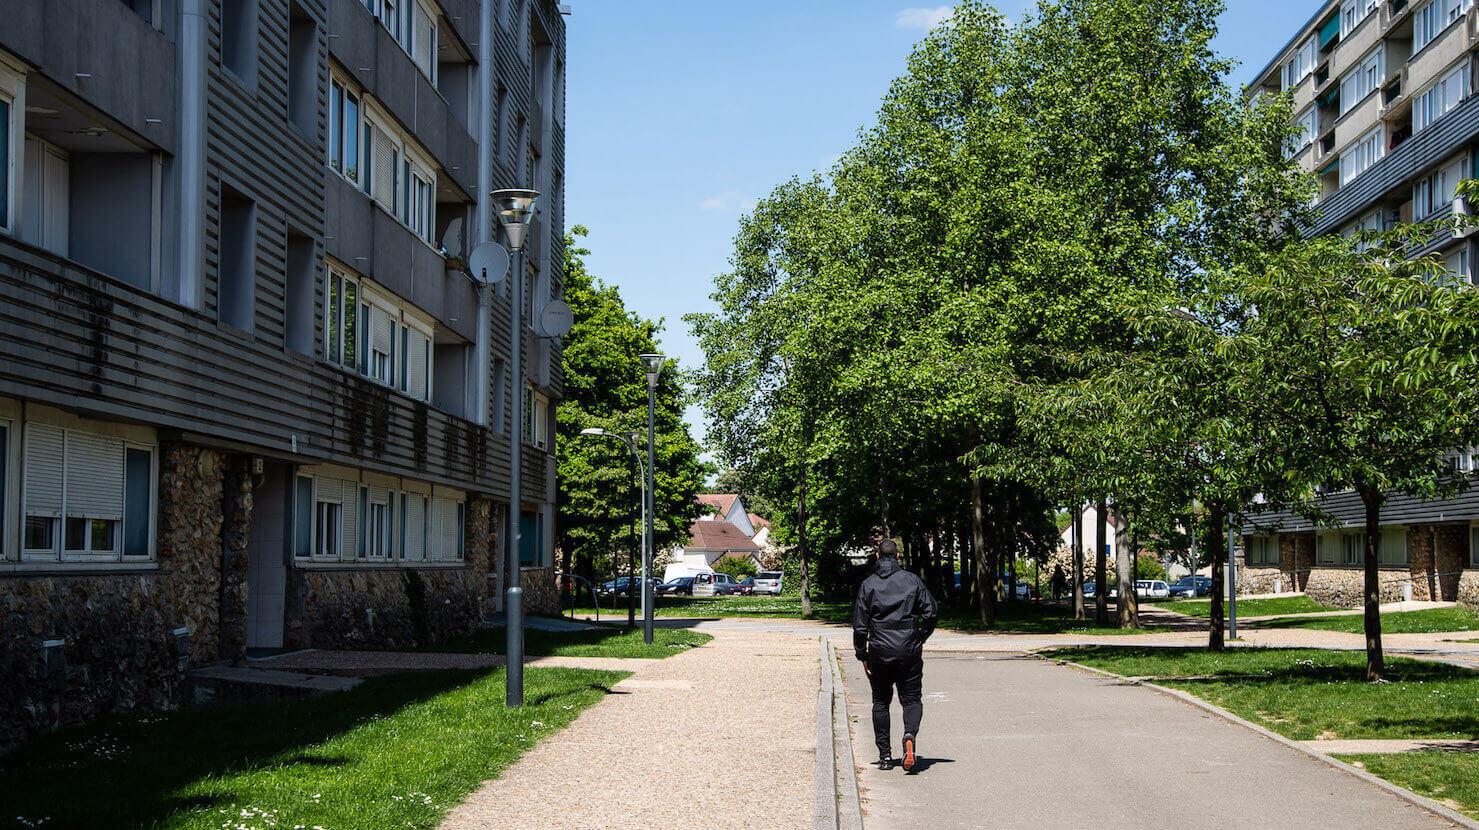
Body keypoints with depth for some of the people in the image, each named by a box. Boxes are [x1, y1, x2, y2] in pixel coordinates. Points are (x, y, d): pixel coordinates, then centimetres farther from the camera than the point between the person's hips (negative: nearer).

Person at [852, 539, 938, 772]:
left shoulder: (868, 584, -1)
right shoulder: (912, 580, 1)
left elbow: (860, 624, -3)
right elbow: (932, 612, -3)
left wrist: (862, 655, 7)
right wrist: (920, 638, 11)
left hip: (880, 653, 0)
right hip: (910, 652, 0)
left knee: (881, 703, 13)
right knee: (911, 699, 8)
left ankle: (885, 755, 10)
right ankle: (910, 735, -22)